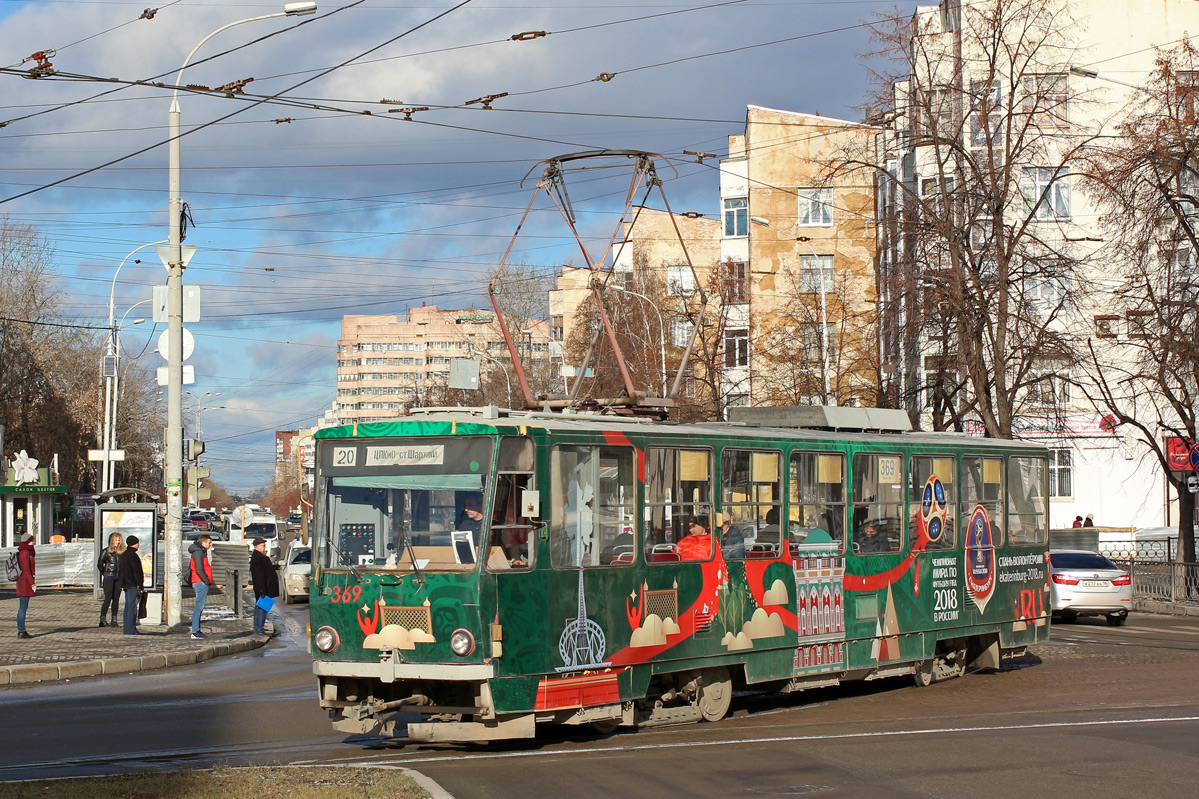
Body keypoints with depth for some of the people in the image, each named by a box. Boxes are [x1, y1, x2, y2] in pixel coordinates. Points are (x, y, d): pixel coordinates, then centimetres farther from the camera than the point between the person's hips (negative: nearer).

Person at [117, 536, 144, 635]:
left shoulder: (123, 555, 14)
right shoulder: (133, 556, -15)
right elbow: (137, 572, -16)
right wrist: (140, 586, -13)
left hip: (125, 584, 9)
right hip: (133, 585, -9)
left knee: (128, 606, 13)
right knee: (132, 606, -7)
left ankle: (127, 629, 16)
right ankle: (131, 630, -8)